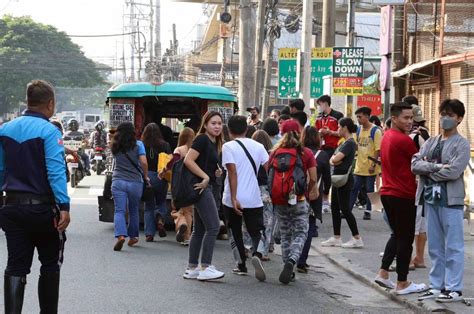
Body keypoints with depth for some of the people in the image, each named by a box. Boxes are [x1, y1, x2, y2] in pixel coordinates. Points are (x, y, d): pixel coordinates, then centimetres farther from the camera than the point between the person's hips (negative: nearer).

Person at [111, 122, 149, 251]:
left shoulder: (115, 147, 7)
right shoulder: (138, 145, -2)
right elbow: (143, 162, -11)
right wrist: (145, 176, 3)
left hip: (118, 181, 0)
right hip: (135, 182, 0)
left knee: (119, 210, -6)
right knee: (133, 211, 16)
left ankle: (120, 235, -28)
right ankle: (133, 236, 28)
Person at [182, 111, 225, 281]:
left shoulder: (214, 143, 17)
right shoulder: (202, 139, -10)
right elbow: (188, 160, -20)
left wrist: (217, 172, 6)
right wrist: (205, 177, -20)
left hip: (205, 187, 10)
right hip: (201, 187, -10)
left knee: (199, 229, 10)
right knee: (213, 226, -11)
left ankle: (192, 268, 14)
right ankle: (205, 267, -9)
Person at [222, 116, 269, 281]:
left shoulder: (228, 147, -6)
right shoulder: (257, 146, 6)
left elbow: (233, 172, -15)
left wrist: (234, 198, -17)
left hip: (233, 199, -2)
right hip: (254, 199, 2)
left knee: (236, 232, 16)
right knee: (256, 232, 7)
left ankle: (242, 264, 20)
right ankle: (256, 254, -21)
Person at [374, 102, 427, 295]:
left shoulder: (386, 137, 11)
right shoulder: (404, 140, -17)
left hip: (387, 193, 9)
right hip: (404, 196, -9)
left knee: (397, 235, 19)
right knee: (405, 239, 0)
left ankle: (383, 273, 16)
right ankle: (402, 284, 5)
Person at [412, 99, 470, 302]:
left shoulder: (461, 144, -3)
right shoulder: (431, 142, 14)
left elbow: (453, 171, -17)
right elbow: (415, 164, 0)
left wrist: (428, 170, -6)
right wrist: (437, 166, -14)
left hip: (451, 199, -6)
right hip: (430, 198, 6)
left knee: (453, 246, -1)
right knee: (435, 246, 11)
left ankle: (454, 289, 3)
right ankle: (437, 286, 19)